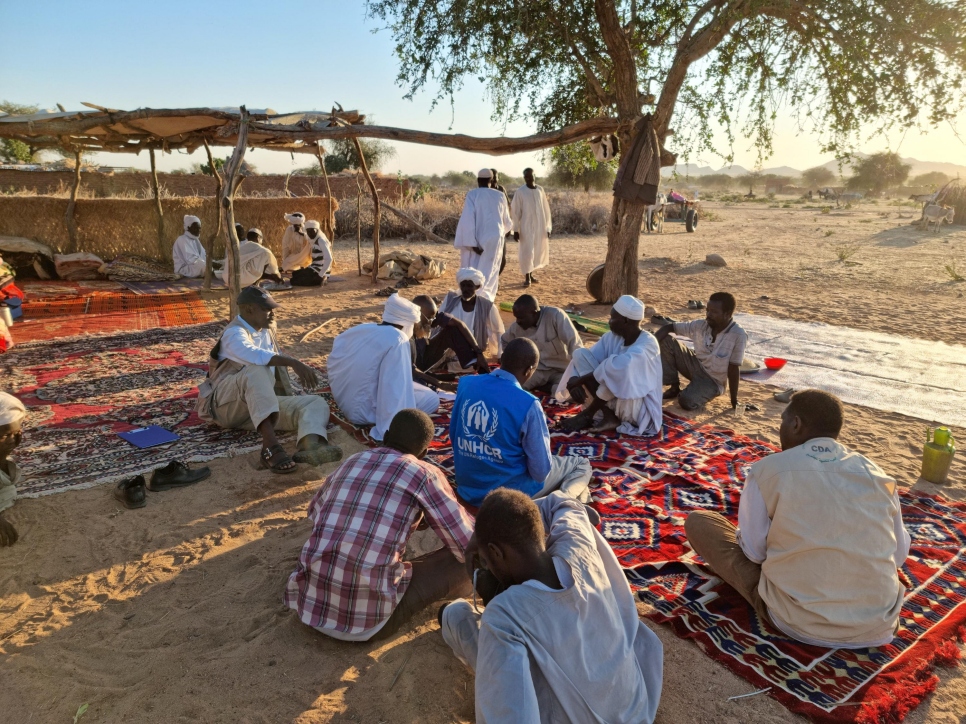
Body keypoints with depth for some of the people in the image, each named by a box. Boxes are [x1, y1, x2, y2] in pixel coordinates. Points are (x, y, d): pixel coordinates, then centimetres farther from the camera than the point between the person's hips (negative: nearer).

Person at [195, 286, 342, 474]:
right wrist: (293, 362, -45)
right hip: (226, 405, -7)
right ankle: (270, 446, -50)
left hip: (262, 403, 7)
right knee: (257, 369, -38)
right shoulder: (234, 334, -12)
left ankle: (310, 444, -52)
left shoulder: (266, 329, 14)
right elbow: (253, 355, -36)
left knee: (316, 403, -16)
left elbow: (276, 364, 26)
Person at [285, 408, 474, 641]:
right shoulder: (425, 474, -2)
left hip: (309, 606, 6)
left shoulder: (349, 463, 13)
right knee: (463, 561, 7)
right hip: (368, 618, -6)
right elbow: (468, 547, 2)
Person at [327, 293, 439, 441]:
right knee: (432, 399, 0)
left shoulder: (361, 329, 4)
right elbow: (395, 388, -26)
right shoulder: (397, 339, -19)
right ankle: (386, 427, -7)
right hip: (365, 411, -9)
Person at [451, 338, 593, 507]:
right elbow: (540, 471, -17)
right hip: (508, 492, -6)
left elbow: (453, 436, 8)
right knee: (581, 464, 15)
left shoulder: (466, 384, -6)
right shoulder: (527, 403, -22)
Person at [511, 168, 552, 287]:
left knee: (538, 251, 10)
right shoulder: (520, 192, -6)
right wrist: (516, 229, -10)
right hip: (526, 226, -4)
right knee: (527, 252, -6)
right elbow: (515, 211, -5)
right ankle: (527, 277, 3)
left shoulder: (540, 190, 5)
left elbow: (546, 209, 8)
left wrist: (548, 227, 6)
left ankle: (530, 274, 25)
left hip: (540, 226, 4)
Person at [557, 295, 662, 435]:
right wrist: (575, 379, -25)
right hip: (614, 400, 7)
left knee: (618, 370, -35)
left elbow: (619, 366, -38)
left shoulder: (647, 343, -22)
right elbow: (586, 358, -3)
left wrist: (580, 380, -31)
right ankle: (609, 415, -14)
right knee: (580, 354, -8)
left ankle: (588, 414, -12)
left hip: (639, 409, -7)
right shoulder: (612, 337, -1)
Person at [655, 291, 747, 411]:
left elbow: (734, 368, -21)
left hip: (713, 380, -5)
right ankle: (674, 387, -1)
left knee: (687, 402, -33)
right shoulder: (700, 325, -11)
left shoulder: (738, 335, -25)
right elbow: (668, 327, -7)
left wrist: (734, 400, -17)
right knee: (665, 340, -14)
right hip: (695, 365, 5)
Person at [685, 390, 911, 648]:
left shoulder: (768, 469, -12)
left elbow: (754, 552, -6)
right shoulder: (878, 475, -1)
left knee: (698, 522, 7)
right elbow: (899, 555, 8)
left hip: (799, 622, -5)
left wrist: (742, 532, 17)